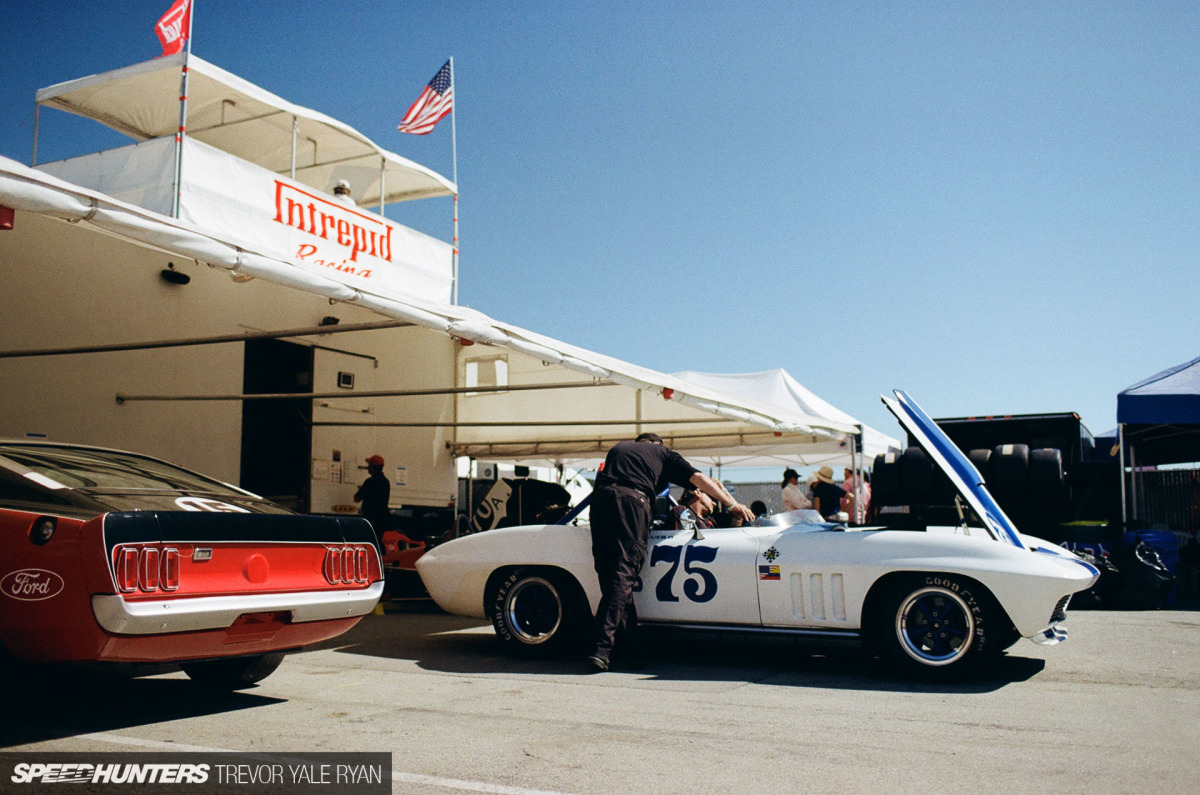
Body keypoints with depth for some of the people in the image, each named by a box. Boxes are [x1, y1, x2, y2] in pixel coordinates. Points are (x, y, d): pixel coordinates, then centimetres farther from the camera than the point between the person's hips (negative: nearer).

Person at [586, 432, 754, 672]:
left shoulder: (618, 448, 37)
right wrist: (732, 504, 28)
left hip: (600, 497, 4)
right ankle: (601, 648, -18)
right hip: (632, 500, -4)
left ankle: (630, 645, 10)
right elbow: (698, 478, 20)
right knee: (623, 574, -7)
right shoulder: (662, 452, 26)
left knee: (608, 573, 9)